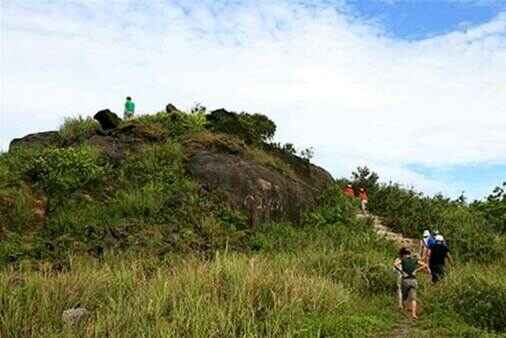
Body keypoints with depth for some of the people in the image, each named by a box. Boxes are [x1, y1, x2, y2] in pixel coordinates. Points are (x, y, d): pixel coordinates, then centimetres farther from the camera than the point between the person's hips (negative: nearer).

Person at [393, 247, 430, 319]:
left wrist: (401, 271, -8)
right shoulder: (415, 259, 11)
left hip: (405, 279, -2)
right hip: (413, 280, 2)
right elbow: (425, 265, 4)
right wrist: (416, 270, 5)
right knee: (413, 298, -1)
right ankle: (413, 313, -13)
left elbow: (395, 264, -17)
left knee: (404, 296, 16)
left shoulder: (402, 259, 3)